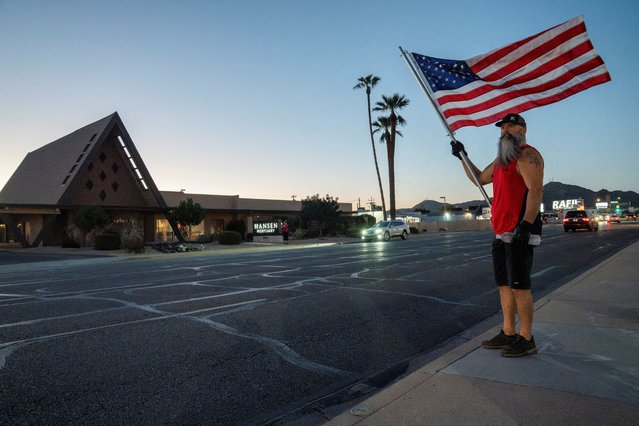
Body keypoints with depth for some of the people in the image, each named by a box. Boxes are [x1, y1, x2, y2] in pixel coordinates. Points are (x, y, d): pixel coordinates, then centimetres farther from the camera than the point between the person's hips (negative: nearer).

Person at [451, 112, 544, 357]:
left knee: (519, 285, -7)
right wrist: (462, 157, 28)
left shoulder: (527, 155, -7)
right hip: (501, 233, 10)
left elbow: (536, 190, -18)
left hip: (519, 232, -9)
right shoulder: (501, 160, 22)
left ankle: (526, 340, 3)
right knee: (504, 285, 11)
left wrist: (525, 225, -27)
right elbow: (480, 178, 36)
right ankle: (508, 334, 20)